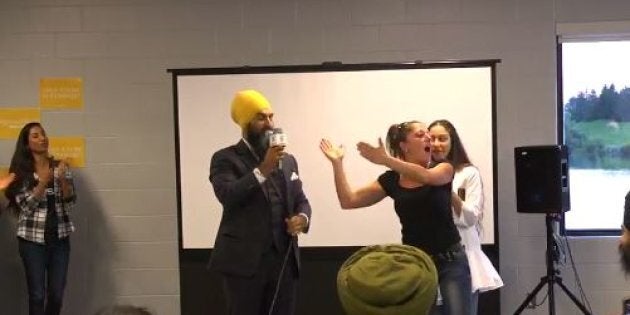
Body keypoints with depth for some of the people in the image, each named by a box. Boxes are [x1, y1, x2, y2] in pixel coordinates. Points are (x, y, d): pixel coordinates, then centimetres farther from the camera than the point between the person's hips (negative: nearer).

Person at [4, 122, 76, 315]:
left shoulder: (60, 167, 4)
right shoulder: (21, 171, -3)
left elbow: (69, 203, 0)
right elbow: (26, 206, -11)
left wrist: (62, 179, -16)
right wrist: (43, 182, -22)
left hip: (60, 237, 3)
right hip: (32, 239, -3)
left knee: (57, 294, 6)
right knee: (37, 295, -2)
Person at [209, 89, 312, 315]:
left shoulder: (288, 160, 16)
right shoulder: (226, 159, -2)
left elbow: (301, 200, 17)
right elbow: (227, 195, -18)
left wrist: (302, 218, -5)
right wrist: (263, 169, -24)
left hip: (284, 259, 5)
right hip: (244, 261, -5)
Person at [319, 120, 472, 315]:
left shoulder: (444, 169, -4)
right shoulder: (391, 180, 2)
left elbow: (427, 177, -28)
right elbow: (348, 201, 0)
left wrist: (385, 160, -35)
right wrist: (337, 163, -8)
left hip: (450, 262, -2)